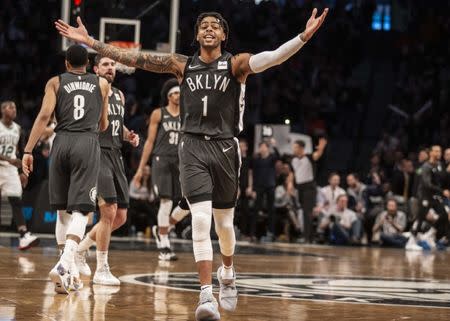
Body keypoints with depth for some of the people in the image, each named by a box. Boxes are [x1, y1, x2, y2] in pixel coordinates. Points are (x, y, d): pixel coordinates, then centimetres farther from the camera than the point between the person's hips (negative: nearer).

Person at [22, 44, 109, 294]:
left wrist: (28, 150, -5)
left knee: (63, 210, 14)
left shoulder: (55, 82, 12)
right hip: (88, 143, -1)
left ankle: (70, 271, 16)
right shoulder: (102, 84, 16)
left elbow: (44, 115, -2)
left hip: (62, 142, 1)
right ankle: (64, 263, -30)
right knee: (80, 210, -8)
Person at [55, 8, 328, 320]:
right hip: (193, 147, 0)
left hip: (225, 147, 0)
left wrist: (303, 37, -36)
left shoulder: (236, 64, 0)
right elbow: (134, 58, 5)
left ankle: (228, 273, 42)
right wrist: (89, 41, 0)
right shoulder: (182, 65, 7)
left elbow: (271, 58, -19)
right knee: (201, 220, -12)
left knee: (224, 221, 12)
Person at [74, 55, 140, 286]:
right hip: (97, 154, -8)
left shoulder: (119, 95, 17)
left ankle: (81, 249, 27)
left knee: (120, 217, 8)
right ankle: (101, 270, -6)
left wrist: (128, 136, 9)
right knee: (109, 212, -15)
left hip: (115, 156, 8)